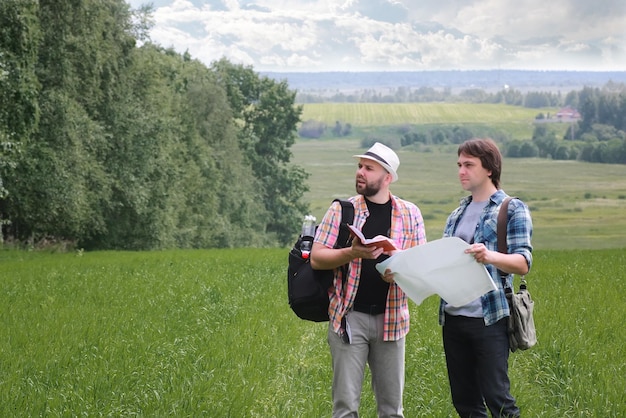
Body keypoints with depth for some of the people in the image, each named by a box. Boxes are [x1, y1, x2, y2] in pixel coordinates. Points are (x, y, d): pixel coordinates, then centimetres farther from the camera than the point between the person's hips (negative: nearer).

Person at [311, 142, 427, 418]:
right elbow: (316, 259, -2)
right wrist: (353, 253, -19)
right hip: (349, 315, -2)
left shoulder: (409, 214, 6)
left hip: (391, 318, 2)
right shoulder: (342, 210, 2)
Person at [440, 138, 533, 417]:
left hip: (489, 318, -6)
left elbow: (523, 264, -12)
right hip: (453, 318, 6)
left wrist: (490, 256, -31)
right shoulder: (458, 213, 17)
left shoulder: (512, 209, -2)